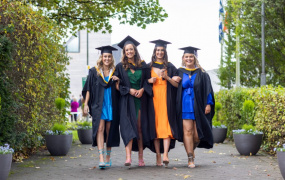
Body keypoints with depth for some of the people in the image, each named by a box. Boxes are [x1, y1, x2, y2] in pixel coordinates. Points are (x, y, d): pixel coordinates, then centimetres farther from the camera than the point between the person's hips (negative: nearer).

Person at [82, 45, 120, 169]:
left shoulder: (115, 72, 9)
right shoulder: (94, 71, 5)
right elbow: (88, 89, 5)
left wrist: (118, 81, -6)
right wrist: (86, 104, -2)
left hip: (111, 105, 2)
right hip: (98, 105, -2)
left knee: (109, 130, 5)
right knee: (100, 129, -14)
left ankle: (108, 157, 18)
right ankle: (101, 158, -20)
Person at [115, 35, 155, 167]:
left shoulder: (142, 65, 11)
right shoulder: (120, 67, 7)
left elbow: (148, 81, 11)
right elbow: (117, 85, 3)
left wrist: (142, 89, -8)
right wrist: (129, 90, -11)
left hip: (141, 100, 2)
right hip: (127, 101, -2)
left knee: (140, 127, 3)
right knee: (128, 127, -14)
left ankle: (141, 156, 8)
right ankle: (128, 157, -24)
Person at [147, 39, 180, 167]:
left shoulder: (169, 67, 11)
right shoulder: (149, 66, 13)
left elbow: (177, 84, 5)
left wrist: (166, 77, -11)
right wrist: (149, 80, -6)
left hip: (166, 100, -1)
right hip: (153, 99, 1)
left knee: (166, 125, -14)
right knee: (155, 126, -3)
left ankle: (165, 154, -22)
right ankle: (158, 156, -1)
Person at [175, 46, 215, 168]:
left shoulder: (201, 73, 6)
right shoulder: (179, 73, 8)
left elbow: (207, 89, 3)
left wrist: (208, 104, -4)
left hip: (198, 106, 0)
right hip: (185, 106, 0)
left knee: (197, 133, -1)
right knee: (187, 131, -8)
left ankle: (192, 148, 30)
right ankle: (190, 158, -5)